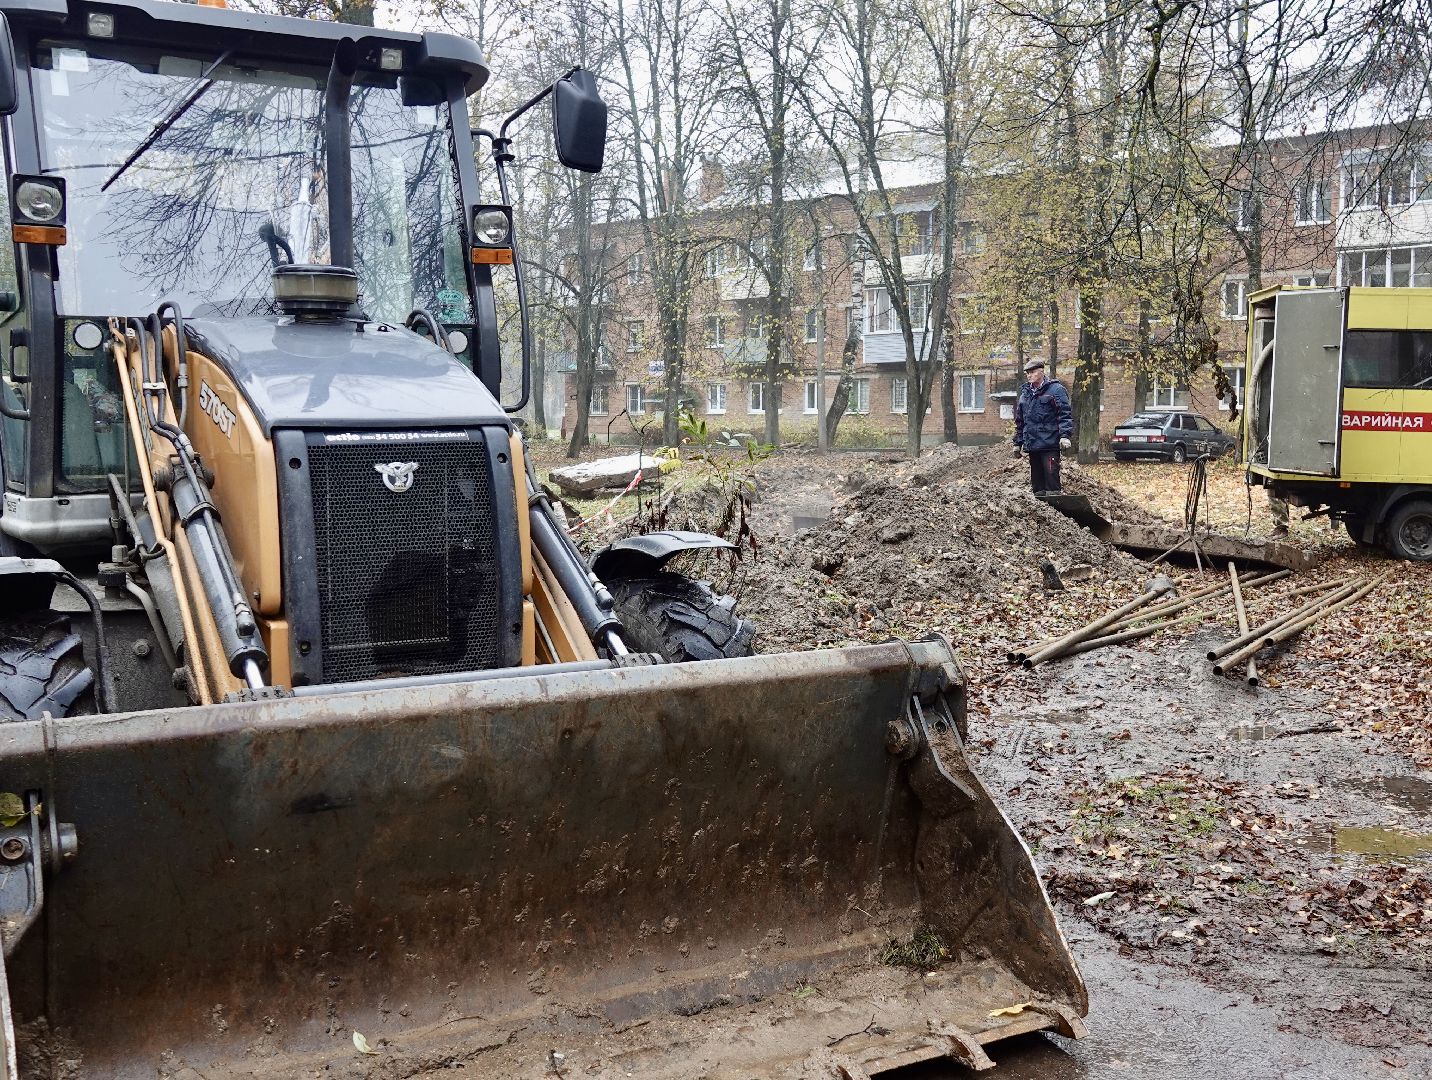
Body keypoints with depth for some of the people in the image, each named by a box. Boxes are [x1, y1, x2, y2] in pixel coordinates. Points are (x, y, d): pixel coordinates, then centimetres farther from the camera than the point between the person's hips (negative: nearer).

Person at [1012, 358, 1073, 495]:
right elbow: (1019, 421, 23)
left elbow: (1065, 414, -10)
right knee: (1036, 480, 11)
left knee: (1051, 477, -11)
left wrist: (1065, 435, -21)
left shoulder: (1056, 390, -2)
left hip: (1050, 444, -7)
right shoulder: (1025, 394, 18)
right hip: (1032, 446, 7)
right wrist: (1017, 443, 21)